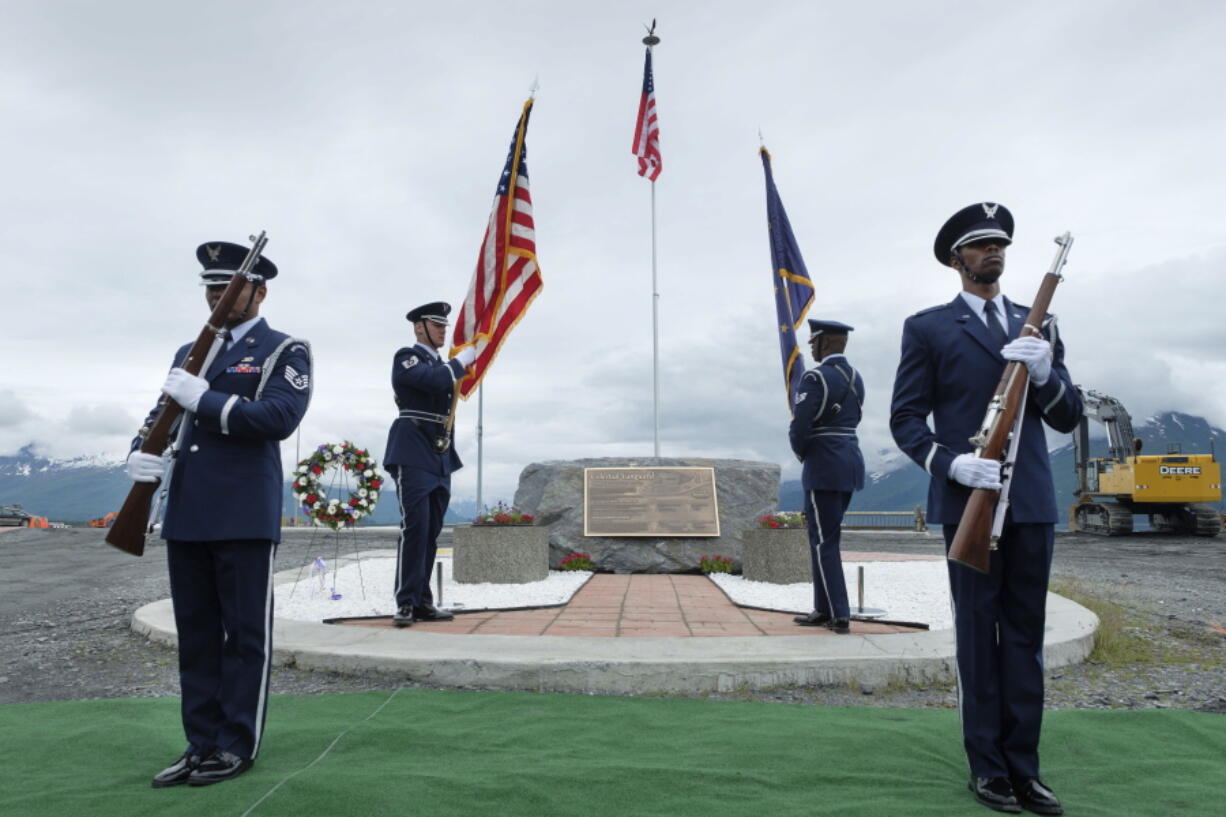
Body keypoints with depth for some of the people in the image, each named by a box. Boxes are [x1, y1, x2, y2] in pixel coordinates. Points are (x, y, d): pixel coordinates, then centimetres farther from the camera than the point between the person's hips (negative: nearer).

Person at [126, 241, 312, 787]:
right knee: (195, 633, 11)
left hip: (245, 515, -6)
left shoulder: (285, 351, 0)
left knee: (246, 633, 2)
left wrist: (203, 399, -14)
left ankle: (237, 745, 14)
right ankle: (201, 743, 22)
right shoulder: (189, 353, 20)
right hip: (186, 514, 7)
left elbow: (280, 417, -15)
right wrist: (141, 453, -2)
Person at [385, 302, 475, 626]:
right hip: (413, 456, -7)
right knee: (415, 526, -13)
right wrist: (462, 360, -5)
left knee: (431, 531, 4)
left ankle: (423, 602, 7)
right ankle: (405, 603, -8)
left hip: (439, 458, 8)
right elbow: (436, 380, -22)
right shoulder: (406, 357, -2)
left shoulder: (442, 364, 22)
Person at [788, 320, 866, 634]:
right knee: (825, 536, 16)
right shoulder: (855, 378, 13)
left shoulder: (815, 378, -13)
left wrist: (801, 453, 3)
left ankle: (840, 615, 1)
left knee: (823, 540, -1)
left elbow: (800, 427, -17)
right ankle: (824, 609, 22)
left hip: (825, 466, -8)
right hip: (851, 460, 9)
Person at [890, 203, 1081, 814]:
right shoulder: (928, 328, 2)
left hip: (1032, 502, 4)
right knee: (978, 634, 4)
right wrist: (952, 462, -18)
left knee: (1025, 634, 9)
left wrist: (1045, 373, -10)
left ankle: (1023, 767, 19)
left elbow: (1067, 419, 9)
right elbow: (905, 418, -2)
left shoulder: (1038, 326, 14)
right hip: (969, 500, -4)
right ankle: (987, 767, 15)